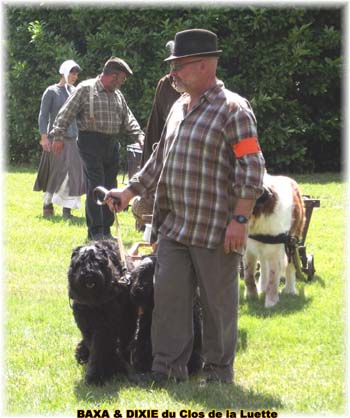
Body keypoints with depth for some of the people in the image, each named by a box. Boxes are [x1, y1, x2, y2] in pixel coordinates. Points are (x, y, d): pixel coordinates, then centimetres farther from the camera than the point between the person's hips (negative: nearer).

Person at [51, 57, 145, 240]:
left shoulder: (117, 95, 16)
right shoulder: (85, 89, -5)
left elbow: (128, 119, 19)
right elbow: (66, 114, -6)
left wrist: (139, 136, 4)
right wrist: (58, 136, -13)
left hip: (111, 145, 7)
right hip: (91, 143, -7)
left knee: (110, 187, 8)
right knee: (95, 187, -10)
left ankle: (106, 229, 16)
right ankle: (95, 231, -7)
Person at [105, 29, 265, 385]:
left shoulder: (233, 110, -10)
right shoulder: (178, 109, 15)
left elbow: (251, 169, -14)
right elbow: (160, 160, 24)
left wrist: (239, 219, -19)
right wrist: (130, 191, 16)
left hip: (216, 233, -7)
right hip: (174, 227, 7)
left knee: (218, 302, 3)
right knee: (168, 296, 6)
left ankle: (218, 372, 14)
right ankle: (168, 368, 13)